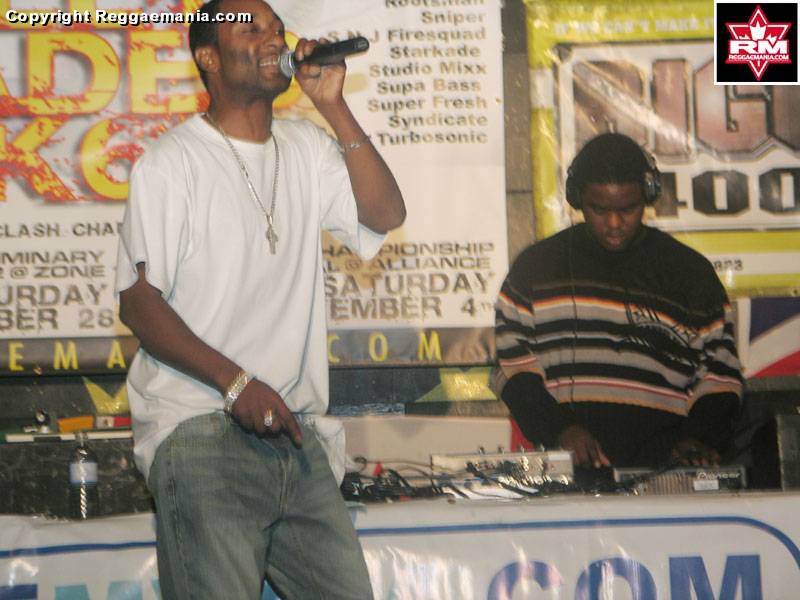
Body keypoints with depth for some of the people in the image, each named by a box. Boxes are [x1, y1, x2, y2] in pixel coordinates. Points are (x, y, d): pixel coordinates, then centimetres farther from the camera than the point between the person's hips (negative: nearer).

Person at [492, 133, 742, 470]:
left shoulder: (689, 272, 13)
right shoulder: (536, 266, 13)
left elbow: (720, 373, 13)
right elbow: (512, 364, 10)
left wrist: (700, 439, -5)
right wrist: (560, 429, -6)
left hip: (666, 467, 0)